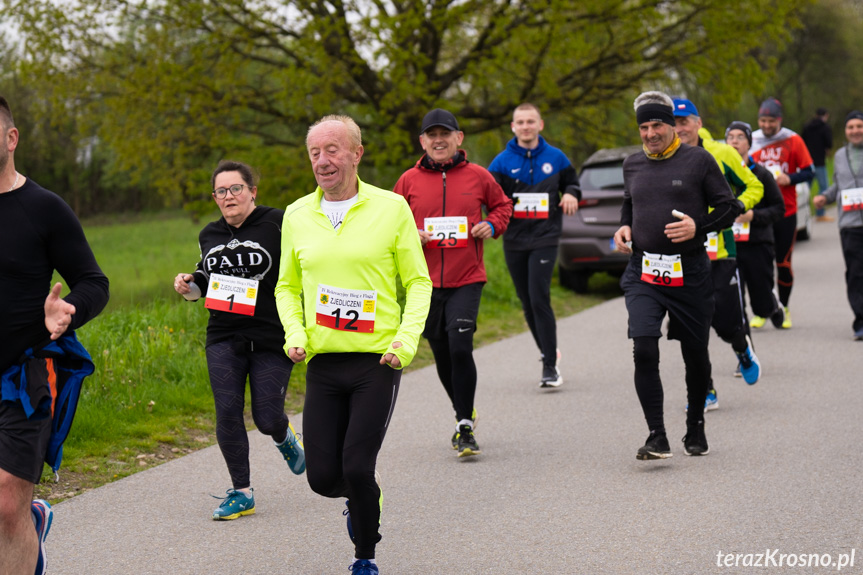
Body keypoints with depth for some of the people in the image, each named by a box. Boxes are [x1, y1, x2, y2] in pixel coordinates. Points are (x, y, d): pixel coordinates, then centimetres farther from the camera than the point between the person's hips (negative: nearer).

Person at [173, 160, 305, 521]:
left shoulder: (277, 224, -5)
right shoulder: (210, 236, 12)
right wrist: (189, 286, 5)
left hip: (271, 339, -4)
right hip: (224, 338, 4)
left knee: (267, 418, -2)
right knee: (227, 410, -8)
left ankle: (284, 437, 37)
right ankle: (241, 492, 3)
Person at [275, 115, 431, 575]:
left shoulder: (392, 208, -1)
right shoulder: (296, 215, 8)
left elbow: (418, 281, 3)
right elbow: (287, 286, 18)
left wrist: (407, 339, -10)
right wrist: (295, 334, 1)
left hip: (377, 363, -3)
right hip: (323, 364, 3)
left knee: (357, 467, -12)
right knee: (323, 476, 0)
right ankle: (363, 498, 36)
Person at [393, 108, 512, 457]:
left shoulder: (478, 177, 2)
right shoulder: (409, 180, 4)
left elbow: (502, 204, 18)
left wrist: (492, 225, -2)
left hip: (466, 279, -2)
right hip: (425, 281, 2)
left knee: (460, 347, -16)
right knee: (442, 354, 10)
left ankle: (465, 428, -5)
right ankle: (464, 414, 32)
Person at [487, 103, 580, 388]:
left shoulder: (555, 158, 6)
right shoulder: (502, 161, 4)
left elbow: (572, 182, 20)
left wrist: (571, 194, -3)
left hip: (545, 238, -2)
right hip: (514, 241, 2)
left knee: (540, 298, -15)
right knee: (527, 302, 9)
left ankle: (550, 365, -12)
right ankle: (548, 351, 30)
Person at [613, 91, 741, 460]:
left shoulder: (698, 161, -1)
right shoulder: (633, 165, 11)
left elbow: (729, 207, 1)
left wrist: (698, 227, -15)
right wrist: (625, 226, 8)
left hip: (690, 273, -2)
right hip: (643, 272, 2)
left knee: (696, 356, 9)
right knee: (644, 351, -15)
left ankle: (695, 428, 31)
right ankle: (657, 436, -10)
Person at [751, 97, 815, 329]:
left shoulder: (793, 140, 0)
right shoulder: (752, 142, 4)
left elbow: (808, 172, 1)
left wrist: (789, 179, -15)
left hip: (786, 211, -1)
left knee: (783, 262, 4)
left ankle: (783, 308, 19)